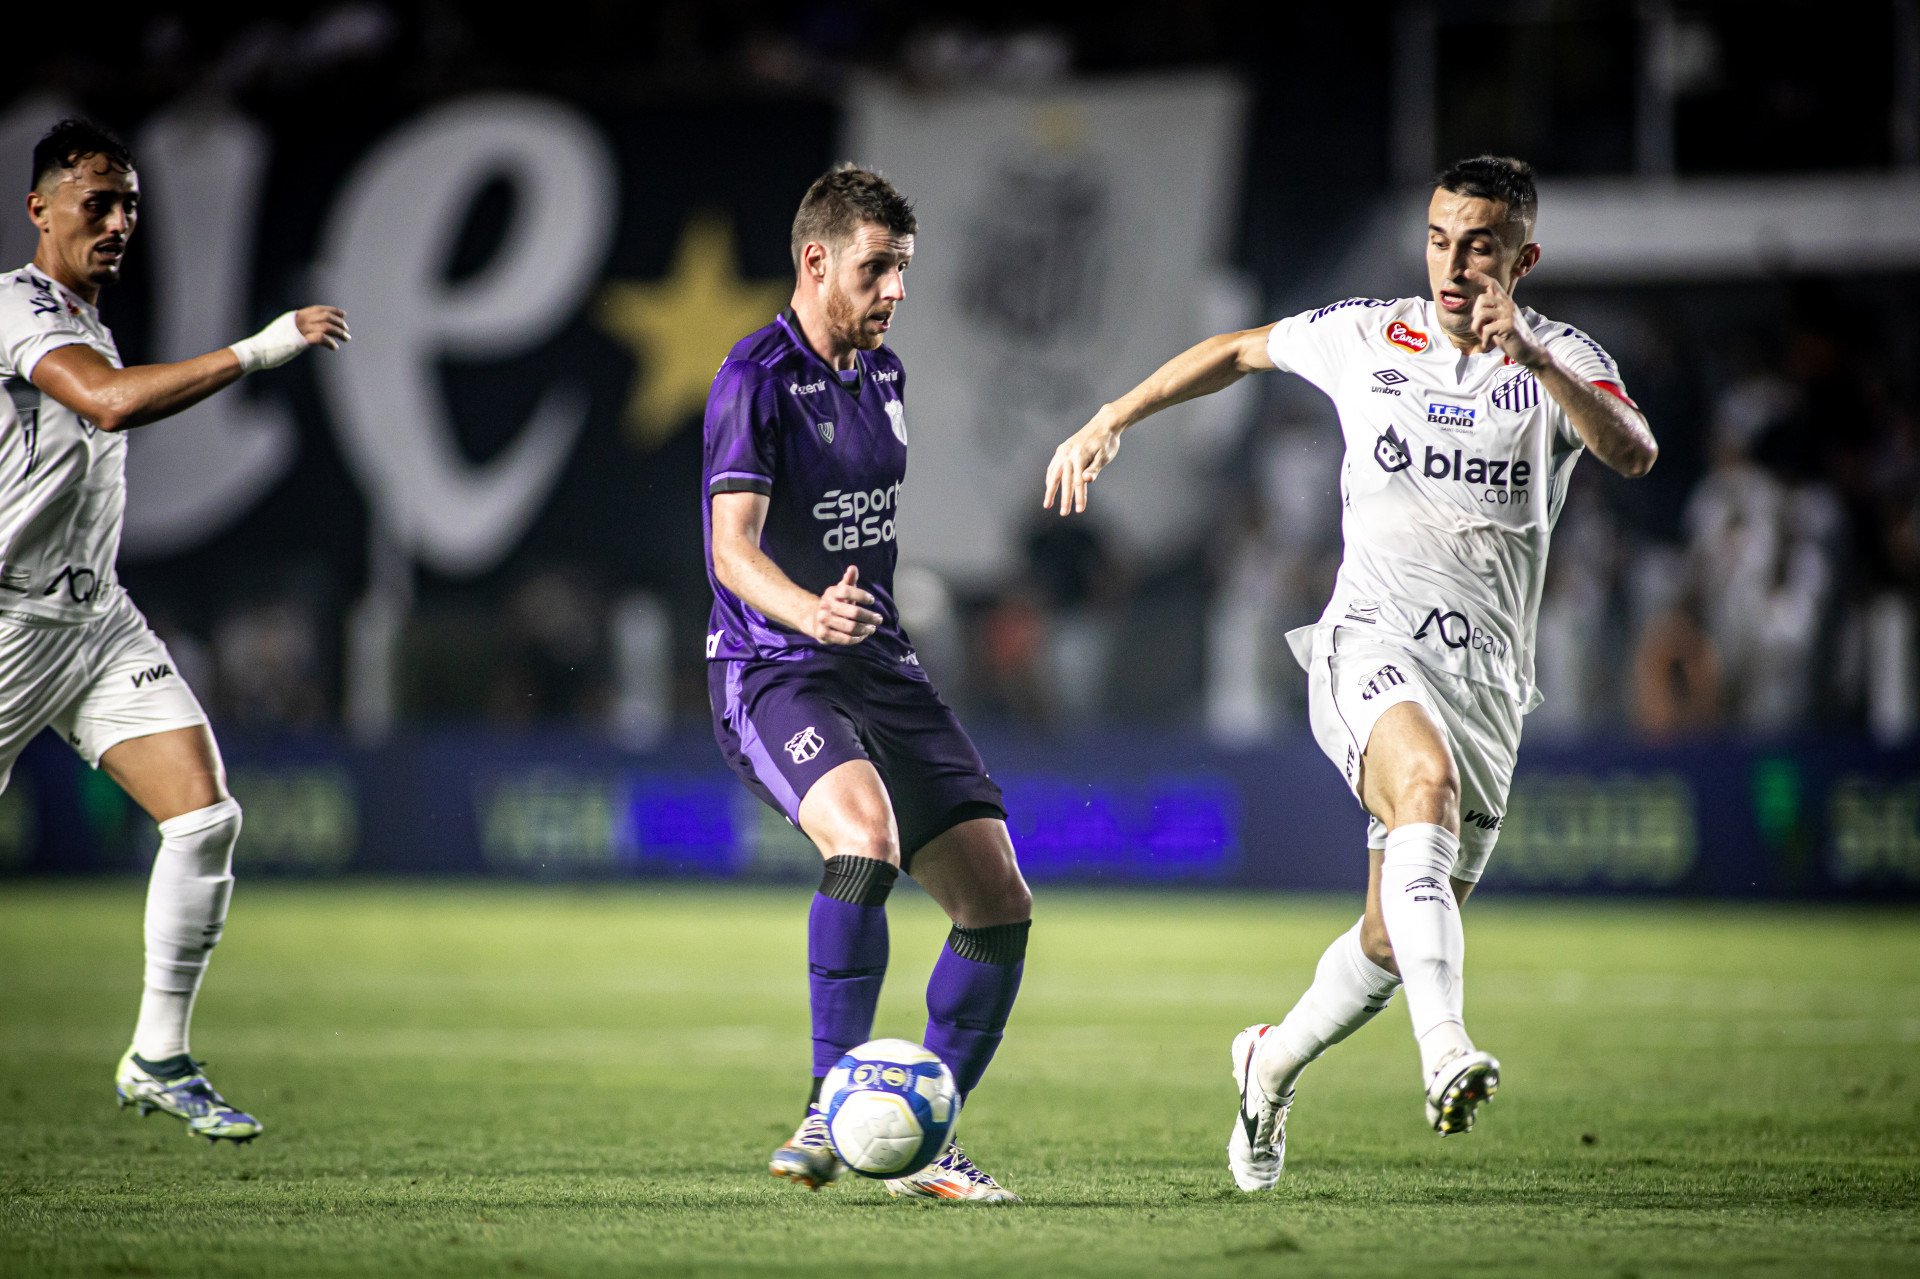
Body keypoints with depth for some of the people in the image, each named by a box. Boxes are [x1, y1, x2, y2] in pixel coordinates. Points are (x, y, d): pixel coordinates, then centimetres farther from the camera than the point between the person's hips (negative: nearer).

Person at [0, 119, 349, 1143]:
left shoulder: (82, 319, 14)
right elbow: (111, 402, -35)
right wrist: (259, 350, -35)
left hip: (96, 618, 8)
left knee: (206, 818, -8)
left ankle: (159, 1060, 0)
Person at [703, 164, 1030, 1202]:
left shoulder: (881, 372, 13)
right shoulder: (757, 379, -11)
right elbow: (735, 545, -23)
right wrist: (807, 611, -41)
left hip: (881, 671, 8)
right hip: (772, 675, -8)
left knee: (998, 902, -2)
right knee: (866, 837, -35)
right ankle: (832, 1107, -26)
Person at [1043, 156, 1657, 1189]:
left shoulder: (1562, 361, 2)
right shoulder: (1366, 337, 7)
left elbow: (1633, 455, -20)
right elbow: (1240, 349, 25)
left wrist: (1529, 355, -34)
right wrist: (1109, 422, 20)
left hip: (1489, 681, 2)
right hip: (1371, 646, -2)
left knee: (1394, 942, 8)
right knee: (1427, 779, -36)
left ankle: (1272, 1065, 40)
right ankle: (1445, 1051, -53)